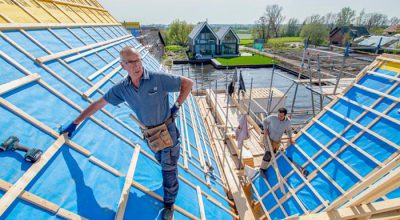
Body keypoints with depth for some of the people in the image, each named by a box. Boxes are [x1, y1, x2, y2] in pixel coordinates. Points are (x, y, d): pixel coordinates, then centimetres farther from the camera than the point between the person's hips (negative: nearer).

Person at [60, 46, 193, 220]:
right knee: (162, 162, 28)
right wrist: (74, 123, 4)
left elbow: (188, 83, -16)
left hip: (167, 129, -4)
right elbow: (98, 104, 0)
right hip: (150, 133, 5)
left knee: (168, 168, 7)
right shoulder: (122, 88, -9)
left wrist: (176, 106, -16)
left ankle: (169, 204, 32)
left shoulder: (158, 78, -23)